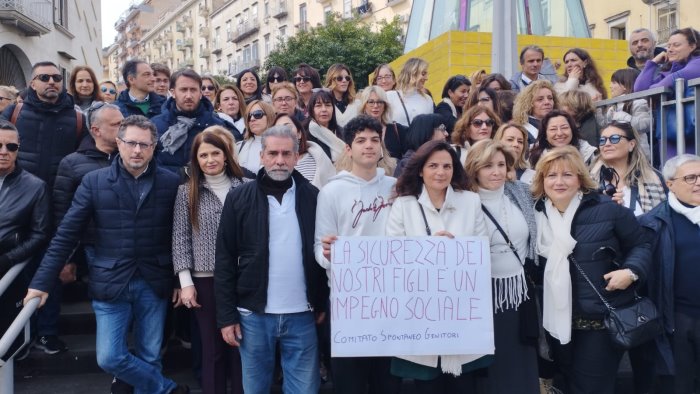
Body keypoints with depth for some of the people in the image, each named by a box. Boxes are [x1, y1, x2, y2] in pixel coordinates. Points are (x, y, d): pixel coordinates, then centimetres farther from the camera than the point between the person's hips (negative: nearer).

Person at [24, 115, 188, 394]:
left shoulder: (171, 182, -2)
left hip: (154, 285, 0)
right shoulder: (94, 182, -2)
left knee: (149, 357, 9)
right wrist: (42, 282, -4)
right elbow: (66, 235, -1)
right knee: (109, 357, -2)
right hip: (110, 284, 1)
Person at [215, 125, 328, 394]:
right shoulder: (239, 198, -2)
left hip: (302, 315, 1)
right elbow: (225, 260, -2)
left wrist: (323, 304, 6)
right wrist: (226, 315, -5)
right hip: (253, 314, 0)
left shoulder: (313, 197, 1)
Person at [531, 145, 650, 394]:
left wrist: (631, 271, -16)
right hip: (557, 320, 4)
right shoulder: (535, 214, 2)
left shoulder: (607, 209, -8)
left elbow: (640, 244, 1)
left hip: (603, 317, -4)